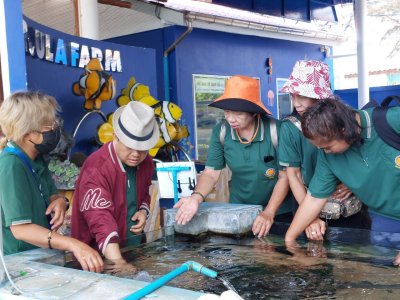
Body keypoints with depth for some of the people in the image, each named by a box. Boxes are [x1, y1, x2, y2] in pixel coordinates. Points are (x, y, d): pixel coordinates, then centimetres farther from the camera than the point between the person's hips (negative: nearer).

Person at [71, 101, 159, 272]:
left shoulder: (146, 163, -1)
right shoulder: (96, 169, -22)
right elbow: (101, 218, -32)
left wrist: (143, 210, -3)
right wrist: (118, 262, -40)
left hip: (131, 247, 5)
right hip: (96, 252, -5)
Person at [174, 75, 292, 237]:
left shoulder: (276, 130, -21)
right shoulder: (221, 131, -11)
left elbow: (284, 177, -13)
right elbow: (210, 173, -7)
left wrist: (269, 213, -22)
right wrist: (196, 197, -25)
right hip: (238, 211, 3)